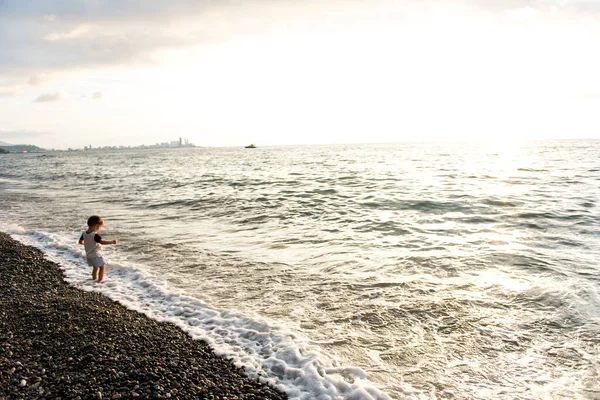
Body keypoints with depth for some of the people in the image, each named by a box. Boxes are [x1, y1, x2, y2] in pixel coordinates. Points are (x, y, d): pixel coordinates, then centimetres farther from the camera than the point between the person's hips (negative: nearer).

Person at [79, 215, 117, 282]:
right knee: (102, 267, 4)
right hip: (96, 255, -8)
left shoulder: (84, 234, 0)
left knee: (95, 267, 24)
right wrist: (112, 242, -34)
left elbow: (80, 242, 15)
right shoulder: (95, 235, -25)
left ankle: (94, 278, 33)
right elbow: (102, 242, -37)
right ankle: (100, 279, 4)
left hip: (88, 256, 8)